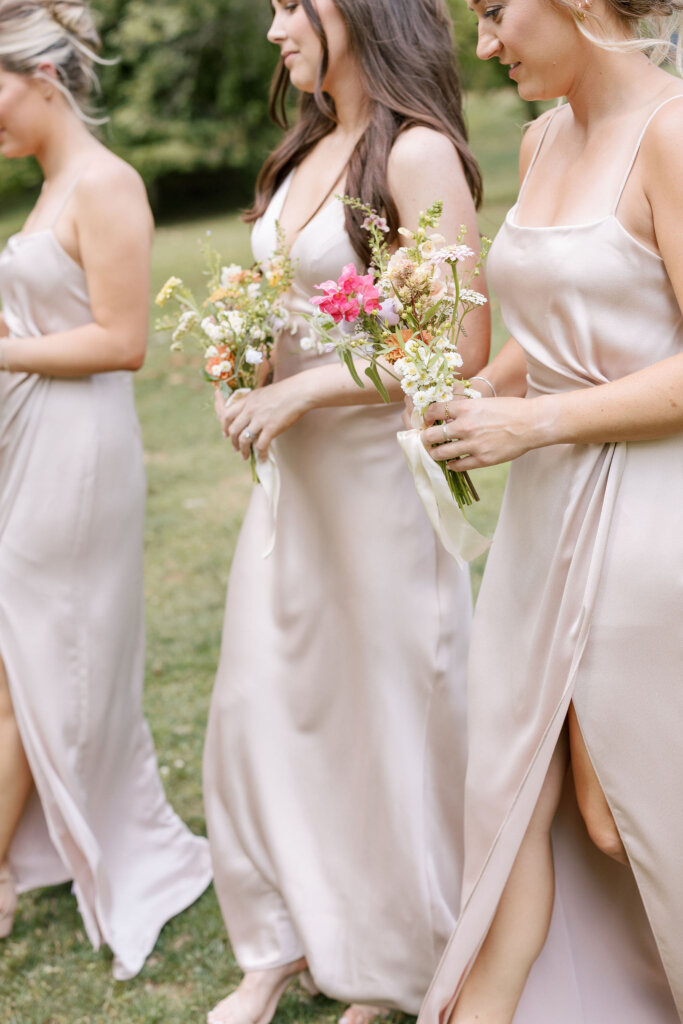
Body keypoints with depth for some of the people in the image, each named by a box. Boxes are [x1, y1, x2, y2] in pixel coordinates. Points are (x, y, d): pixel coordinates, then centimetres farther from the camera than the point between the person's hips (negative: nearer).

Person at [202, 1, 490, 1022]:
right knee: (259, 706, 11)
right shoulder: (306, 154, 12)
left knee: (385, 716, 6)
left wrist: (299, 393, -18)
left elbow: (462, 346, -20)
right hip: (292, 472, 8)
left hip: (379, 472, -8)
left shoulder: (416, 153, -14)